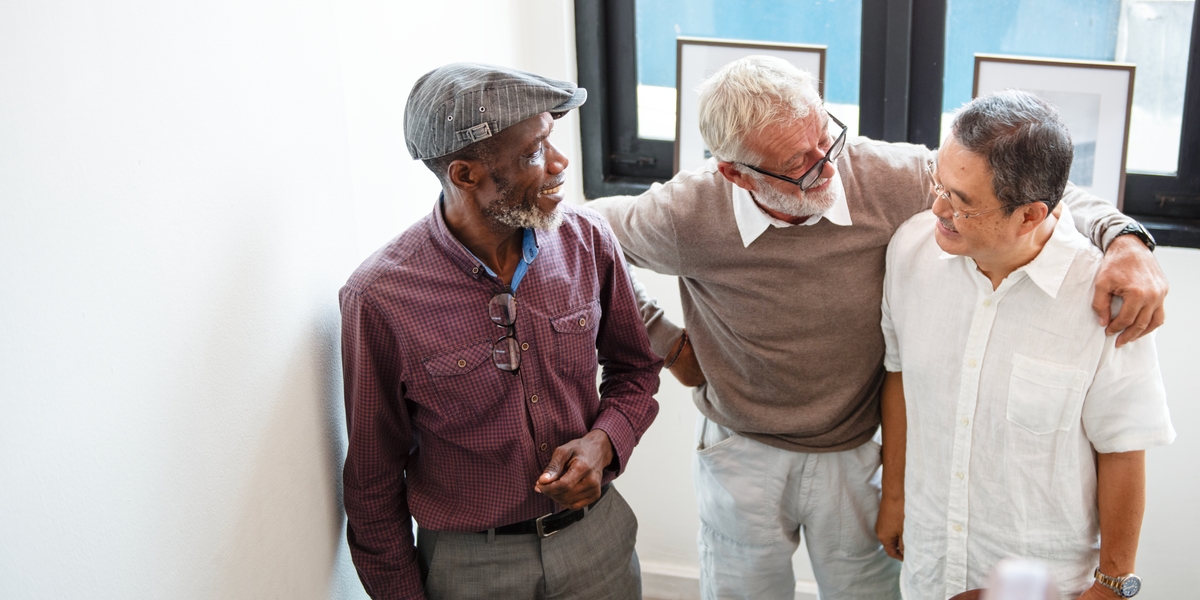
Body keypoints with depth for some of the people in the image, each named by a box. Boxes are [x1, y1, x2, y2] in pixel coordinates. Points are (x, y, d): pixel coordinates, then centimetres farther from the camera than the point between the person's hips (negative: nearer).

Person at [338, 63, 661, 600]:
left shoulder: (587, 240, -11)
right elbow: (373, 480, -10)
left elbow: (634, 368, 6)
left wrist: (603, 442, -13)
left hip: (597, 533, 3)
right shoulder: (380, 298, -21)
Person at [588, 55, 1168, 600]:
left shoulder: (887, 177, -21)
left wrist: (1123, 238, -30)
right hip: (743, 455, -1)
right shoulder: (688, 215, -23)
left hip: (856, 455, 1)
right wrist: (662, 339, -5)